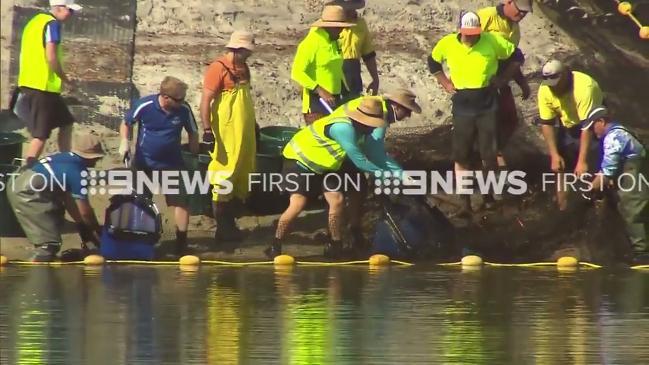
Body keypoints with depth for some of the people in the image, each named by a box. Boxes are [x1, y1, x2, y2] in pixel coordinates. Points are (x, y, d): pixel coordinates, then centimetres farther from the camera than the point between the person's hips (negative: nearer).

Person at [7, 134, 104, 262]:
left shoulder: (67, 159, 17)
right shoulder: (79, 171, -10)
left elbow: (67, 198, 25)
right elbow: (85, 211, -7)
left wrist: (83, 226, 30)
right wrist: (97, 231, 10)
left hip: (20, 185, 10)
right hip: (26, 193, -10)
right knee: (49, 243, -9)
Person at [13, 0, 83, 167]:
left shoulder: (35, 21, 17)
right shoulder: (52, 24, -10)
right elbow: (51, 57, -19)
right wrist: (66, 80, -7)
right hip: (44, 86, -9)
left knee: (66, 122, 19)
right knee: (41, 135, -7)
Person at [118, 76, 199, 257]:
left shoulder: (184, 110, -13)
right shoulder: (144, 106, -19)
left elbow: (193, 133, 3)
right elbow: (126, 124, -2)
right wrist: (125, 142, -17)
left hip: (172, 164, 1)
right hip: (143, 162, -1)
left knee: (180, 201, -7)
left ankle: (181, 242, 1)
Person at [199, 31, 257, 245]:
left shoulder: (243, 68, 13)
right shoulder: (218, 69, -13)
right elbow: (206, 101, -17)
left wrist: (254, 125, 27)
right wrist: (207, 130, -22)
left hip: (244, 134, 9)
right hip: (225, 134, -9)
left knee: (241, 174, 12)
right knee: (224, 176, -5)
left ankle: (229, 224, 20)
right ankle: (222, 228, 0)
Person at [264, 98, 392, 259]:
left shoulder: (356, 128, -4)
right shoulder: (344, 128, -33)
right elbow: (359, 161, -28)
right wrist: (382, 171, -18)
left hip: (324, 164, 8)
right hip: (300, 160, -8)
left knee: (337, 200, -5)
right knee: (297, 205, -19)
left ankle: (335, 246, 7)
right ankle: (275, 247, -7)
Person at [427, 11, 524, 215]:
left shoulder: (493, 41, -12)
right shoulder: (447, 44, -8)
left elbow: (517, 57, 2)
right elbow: (433, 62, 13)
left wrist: (502, 79, -3)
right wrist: (445, 83, 5)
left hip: (488, 107, -1)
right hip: (462, 109, 1)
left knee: (489, 154, 4)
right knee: (461, 156, -2)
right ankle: (465, 202, 3)